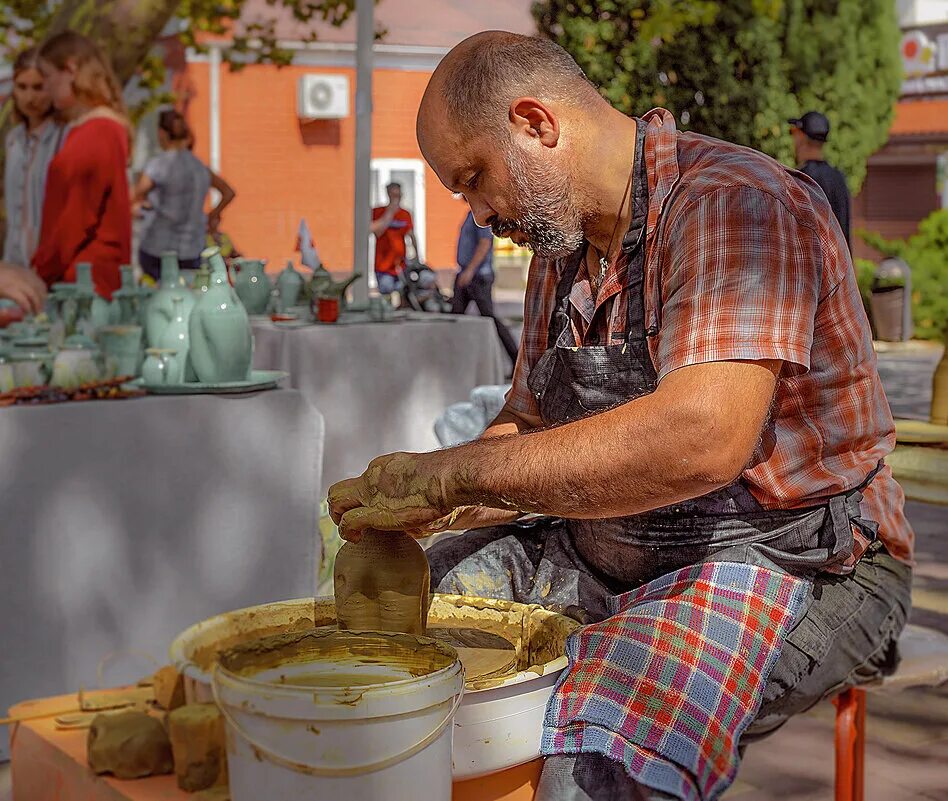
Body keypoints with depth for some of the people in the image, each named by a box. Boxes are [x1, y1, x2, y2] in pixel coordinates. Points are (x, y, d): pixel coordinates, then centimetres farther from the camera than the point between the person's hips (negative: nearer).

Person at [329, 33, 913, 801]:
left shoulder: (733, 205, -19)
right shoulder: (562, 243, 10)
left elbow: (703, 439, -34)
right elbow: (525, 424, 15)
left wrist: (452, 473, -30)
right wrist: (410, 500, -6)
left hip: (791, 562, -9)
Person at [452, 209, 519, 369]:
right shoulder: (472, 213, 16)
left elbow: (485, 244, -23)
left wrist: (470, 270, -28)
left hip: (478, 276, -9)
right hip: (465, 274, 9)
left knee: (489, 317, -6)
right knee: (456, 314, 2)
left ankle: (517, 359, 2)